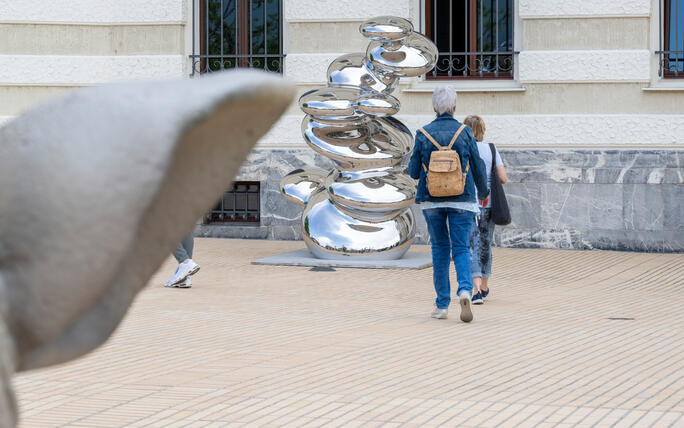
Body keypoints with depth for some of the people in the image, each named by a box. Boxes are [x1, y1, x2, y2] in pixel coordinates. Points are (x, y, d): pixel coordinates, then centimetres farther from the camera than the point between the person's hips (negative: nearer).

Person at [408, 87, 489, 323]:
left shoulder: (423, 134, -2)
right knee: (461, 248, 3)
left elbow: (414, 171, -1)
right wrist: (483, 192, 18)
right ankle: (465, 289, -24)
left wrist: (412, 168, 24)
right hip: (461, 200, -1)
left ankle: (442, 305, 10)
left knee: (439, 249, 10)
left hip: (432, 201, 1)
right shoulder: (464, 132, -3)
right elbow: (478, 168, 1)